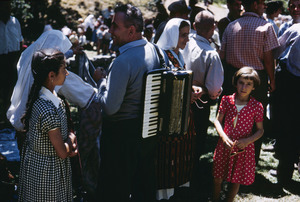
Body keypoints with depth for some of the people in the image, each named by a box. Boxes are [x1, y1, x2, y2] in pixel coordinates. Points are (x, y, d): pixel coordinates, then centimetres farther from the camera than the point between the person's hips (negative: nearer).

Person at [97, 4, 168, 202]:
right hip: (150, 128, 8)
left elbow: (110, 107, -24)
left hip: (122, 133, -8)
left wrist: (102, 83, -7)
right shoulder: (155, 50, -1)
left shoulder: (123, 61, -26)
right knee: (145, 181, 23)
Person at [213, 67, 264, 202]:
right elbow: (218, 121, 2)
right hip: (224, 145, 1)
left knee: (237, 179, 12)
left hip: (244, 148, -1)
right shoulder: (227, 100, -4)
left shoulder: (257, 106, -7)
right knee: (218, 177, 14)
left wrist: (247, 140, -17)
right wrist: (223, 136, -15)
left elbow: (260, 130, 0)